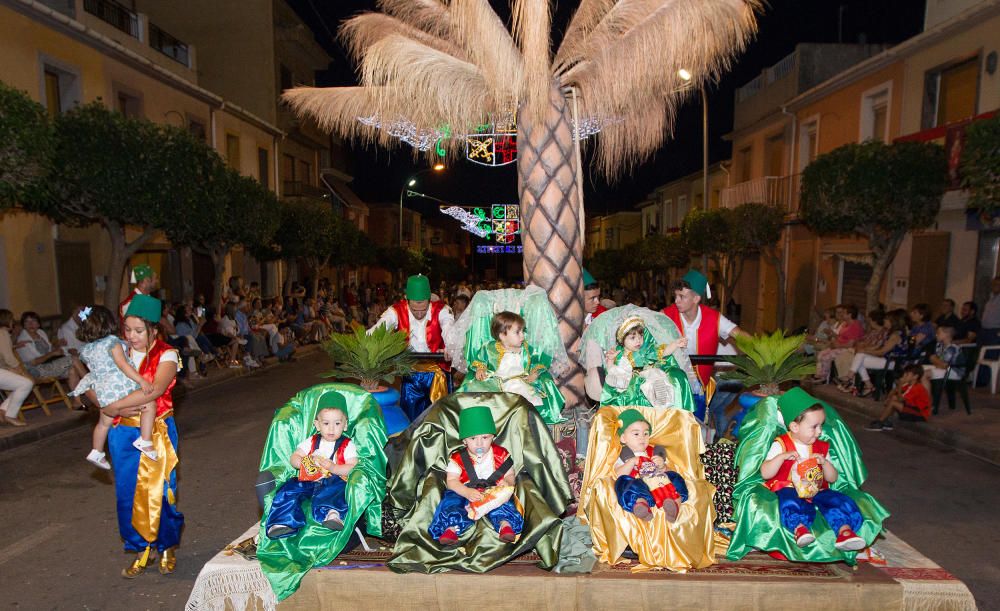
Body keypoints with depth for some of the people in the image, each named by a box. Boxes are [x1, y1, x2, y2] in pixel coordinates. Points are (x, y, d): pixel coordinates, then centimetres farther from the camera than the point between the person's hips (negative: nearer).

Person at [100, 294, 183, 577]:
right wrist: (117, 410, -16)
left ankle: (167, 547, 26)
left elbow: (155, 389, -25)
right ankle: (141, 550, 28)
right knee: (128, 492, 9)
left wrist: (112, 405, -21)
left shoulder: (166, 355, -9)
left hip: (157, 432, -4)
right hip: (124, 433, 4)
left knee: (161, 490, 4)